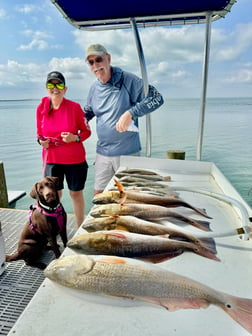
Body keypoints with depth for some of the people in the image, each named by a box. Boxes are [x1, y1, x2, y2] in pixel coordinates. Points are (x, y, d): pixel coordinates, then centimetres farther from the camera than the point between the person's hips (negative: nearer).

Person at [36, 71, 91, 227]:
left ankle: (80, 228, 27)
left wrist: (75, 138, -22)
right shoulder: (41, 108, 0)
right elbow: (40, 133, 12)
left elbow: (87, 131, -3)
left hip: (75, 159, -2)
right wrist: (41, 141, -10)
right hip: (51, 159, 2)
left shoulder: (75, 107, -8)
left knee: (76, 193, 11)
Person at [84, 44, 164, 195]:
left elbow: (157, 98, -17)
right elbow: (88, 110, 25)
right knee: (98, 194, 15)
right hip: (102, 152, 6)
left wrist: (130, 113, -26)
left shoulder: (128, 80, -11)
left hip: (127, 152, -5)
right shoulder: (94, 88, 7)